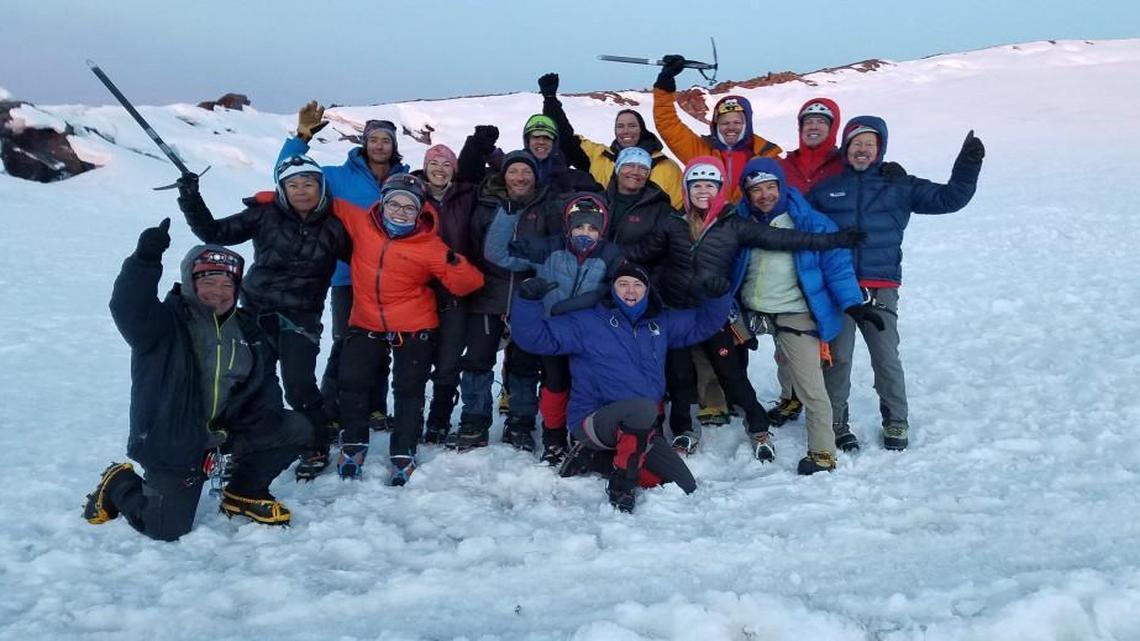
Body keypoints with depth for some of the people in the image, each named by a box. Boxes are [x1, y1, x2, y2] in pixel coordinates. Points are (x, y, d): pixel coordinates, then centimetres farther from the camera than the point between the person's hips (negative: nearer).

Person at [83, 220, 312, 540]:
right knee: (168, 528, -10)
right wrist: (146, 258, -49)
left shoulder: (247, 329, 7)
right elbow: (127, 308, -33)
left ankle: (243, 493, 13)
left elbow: (264, 381, 14)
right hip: (174, 438, -6)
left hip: (228, 429, 6)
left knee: (296, 429, -7)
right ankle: (119, 485, 22)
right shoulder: (166, 320, -11)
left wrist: (264, 416, -7)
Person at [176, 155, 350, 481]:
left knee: (299, 386, -12)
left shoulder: (333, 226, -3)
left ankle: (316, 449, 8)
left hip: (301, 316, -2)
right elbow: (216, 233, -2)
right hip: (257, 310, 2)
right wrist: (191, 199, -11)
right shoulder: (265, 214, -3)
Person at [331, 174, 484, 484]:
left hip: (415, 329, -3)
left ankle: (403, 454, 20)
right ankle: (353, 444, 27)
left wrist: (455, 264, -35)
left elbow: (465, 285, -14)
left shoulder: (430, 246, -15)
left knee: (409, 390, 4)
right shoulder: (361, 223, -6)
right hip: (366, 325, 3)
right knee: (351, 382, 5)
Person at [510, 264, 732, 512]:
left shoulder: (661, 323, 16)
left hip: (641, 429, 6)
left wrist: (718, 297, 5)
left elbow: (704, 324, 24)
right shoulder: (586, 322, 1)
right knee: (643, 406, -38)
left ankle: (607, 460, 7)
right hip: (592, 421, -6)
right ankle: (621, 485, -20)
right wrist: (528, 300, -22)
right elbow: (534, 336, -5)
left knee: (686, 488, -7)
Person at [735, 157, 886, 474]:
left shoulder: (809, 222, -6)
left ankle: (822, 453, 3)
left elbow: (836, 262, -6)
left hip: (794, 316, -5)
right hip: (750, 312, 5)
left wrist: (852, 303, -14)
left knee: (810, 387, -8)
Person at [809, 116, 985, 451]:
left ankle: (896, 421, 20)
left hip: (881, 289, 0)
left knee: (887, 358, 3)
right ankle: (836, 421, 17)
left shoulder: (899, 186, 8)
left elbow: (948, 198, 6)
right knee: (837, 357, 3)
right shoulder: (825, 189, 8)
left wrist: (967, 166, -6)